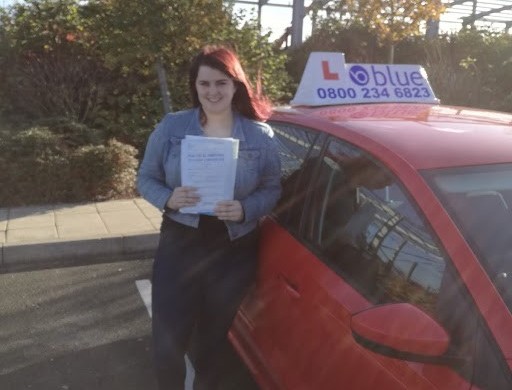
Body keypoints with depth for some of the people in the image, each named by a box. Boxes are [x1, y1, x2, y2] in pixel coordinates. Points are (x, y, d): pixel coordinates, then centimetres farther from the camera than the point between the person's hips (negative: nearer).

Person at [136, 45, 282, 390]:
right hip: (179, 244, 0)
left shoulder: (261, 136, -3)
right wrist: (168, 199, -20)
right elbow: (146, 179, 2)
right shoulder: (171, 127, -3)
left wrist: (245, 209, -20)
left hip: (235, 251, 1)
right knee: (168, 340, 1)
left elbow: (273, 190, 0)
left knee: (214, 338, 18)